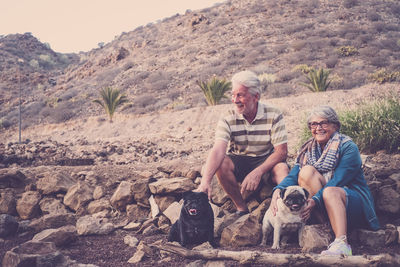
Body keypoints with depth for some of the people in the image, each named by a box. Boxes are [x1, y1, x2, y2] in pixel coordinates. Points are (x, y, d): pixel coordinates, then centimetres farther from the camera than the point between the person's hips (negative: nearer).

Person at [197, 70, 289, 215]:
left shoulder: (274, 115, -12)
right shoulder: (227, 119, -11)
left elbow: (281, 151, -15)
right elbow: (218, 149, -26)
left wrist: (257, 172, -30)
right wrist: (205, 181, -42)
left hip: (266, 161, -1)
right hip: (238, 162, 2)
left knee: (282, 168, -34)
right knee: (220, 164, -30)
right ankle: (241, 207, -15)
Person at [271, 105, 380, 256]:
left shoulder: (348, 147, -6)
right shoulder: (308, 149, 11)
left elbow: (337, 182, -19)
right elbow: (293, 175, -4)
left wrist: (315, 200, -33)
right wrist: (278, 190, -26)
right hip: (322, 208, 4)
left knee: (330, 192, -36)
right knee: (306, 171, -19)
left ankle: (341, 243, -45)